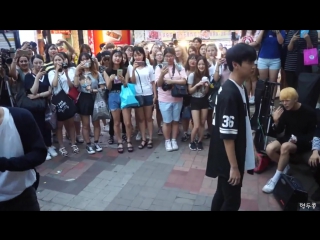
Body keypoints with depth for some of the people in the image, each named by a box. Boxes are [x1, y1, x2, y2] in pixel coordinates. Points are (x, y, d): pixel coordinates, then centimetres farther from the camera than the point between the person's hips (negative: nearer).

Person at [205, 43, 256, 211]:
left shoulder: (239, 89, 6)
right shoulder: (230, 94, -25)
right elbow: (227, 135, -24)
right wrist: (234, 166, -19)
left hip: (234, 156, 9)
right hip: (228, 160, -9)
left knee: (223, 194, 22)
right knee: (232, 201, 7)